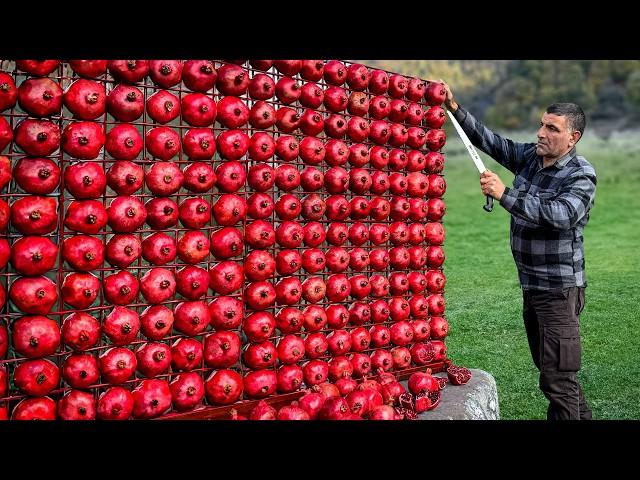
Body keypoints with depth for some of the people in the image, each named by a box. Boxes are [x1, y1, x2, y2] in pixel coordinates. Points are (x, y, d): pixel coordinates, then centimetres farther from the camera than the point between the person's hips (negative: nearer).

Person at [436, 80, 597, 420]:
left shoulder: (581, 175, -15)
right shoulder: (529, 156, 6)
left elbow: (559, 215, -32)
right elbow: (490, 141, 6)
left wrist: (504, 194, -34)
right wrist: (455, 108, -5)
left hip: (559, 287, -8)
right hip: (530, 283, 8)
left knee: (557, 377, -6)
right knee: (547, 365, 20)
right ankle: (580, 415, 37)